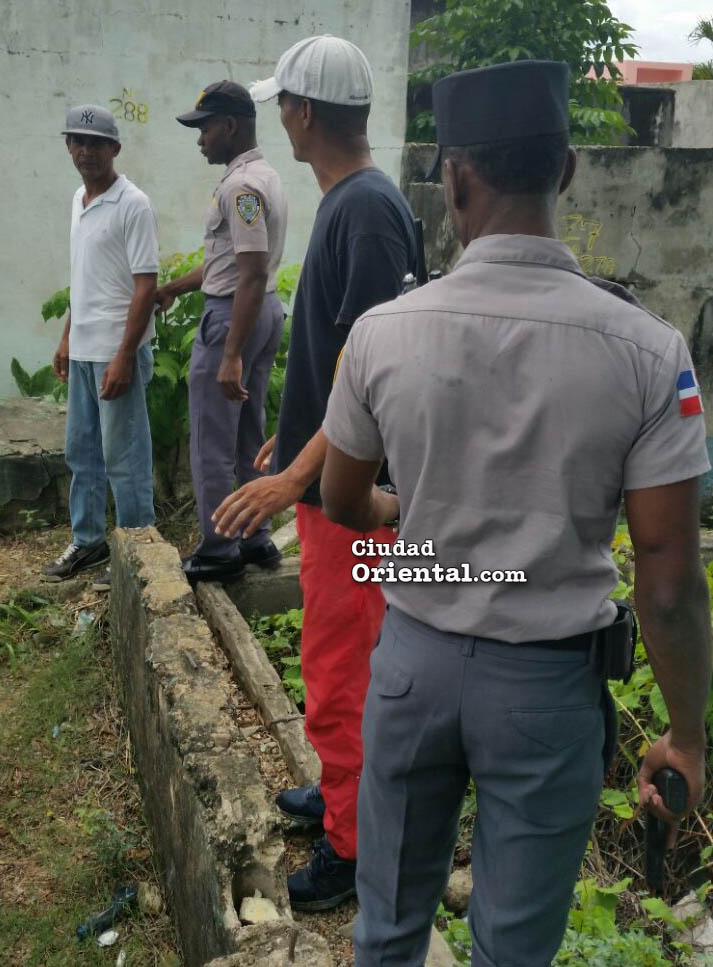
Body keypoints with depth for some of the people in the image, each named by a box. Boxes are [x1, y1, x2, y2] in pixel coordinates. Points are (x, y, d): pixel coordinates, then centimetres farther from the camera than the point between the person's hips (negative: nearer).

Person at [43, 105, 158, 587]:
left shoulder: (133, 205, -14)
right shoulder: (79, 200, 11)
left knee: (124, 458, 0)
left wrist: (124, 356, -21)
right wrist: (68, 338, 19)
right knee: (81, 452, 16)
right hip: (83, 350, 9)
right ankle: (88, 541, 29)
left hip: (117, 351, -8)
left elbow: (146, 286, -17)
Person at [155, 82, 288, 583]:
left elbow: (253, 274, -26)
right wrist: (171, 288, 26)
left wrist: (231, 355, -28)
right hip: (266, 312, 10)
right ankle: (257, 539, 24)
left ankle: (220, 551, 9)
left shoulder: (241, 186, -19)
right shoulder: (265, 176, 13)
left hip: (234, 315, -10)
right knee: (250, 440, 16)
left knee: (212, 446, 0)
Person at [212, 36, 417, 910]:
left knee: (339, 666, 2)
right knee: (340, 649, 21)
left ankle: (353, 840, 18)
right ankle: (344, 788, 39)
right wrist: (294, 434, 25)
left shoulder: (369, 209, -19)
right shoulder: (346, 201, 10)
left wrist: (297, 473, -28)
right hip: (330, 472, 10)